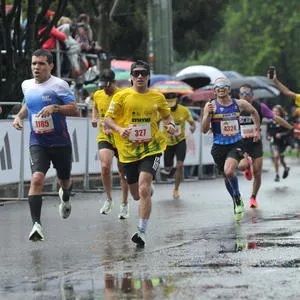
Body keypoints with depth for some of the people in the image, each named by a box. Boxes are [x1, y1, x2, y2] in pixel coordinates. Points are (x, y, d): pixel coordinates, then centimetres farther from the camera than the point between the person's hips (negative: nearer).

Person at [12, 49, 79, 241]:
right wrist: (19, 116, 9)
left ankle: (65, 197, 56)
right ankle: (36, 224, -24)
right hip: (37, 143, 2)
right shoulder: (26, 85, 6)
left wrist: (54, 107, -28)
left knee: (64, 180, 18)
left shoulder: (59, 85, -11)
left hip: (60, 143, -2)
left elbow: (75, 110, -15)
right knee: (37, 178, -21)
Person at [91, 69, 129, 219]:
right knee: (105, 167, -20)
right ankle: (108, 199, 0)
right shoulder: (97, 95, 4)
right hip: (104, 137, 2)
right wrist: (94, 118, 6)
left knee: (123, 173, 8)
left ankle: (124, 204, 25)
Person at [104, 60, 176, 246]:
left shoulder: (157, 97, 4)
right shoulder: (122, 96, -1)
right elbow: (108, 118, 1)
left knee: (143, 190, -19)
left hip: (151, 147, -1)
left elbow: (166, 115, 21)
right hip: (128, 149, 2)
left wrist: (171, 124, -1)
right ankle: (149, 189, 52)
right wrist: (119, 129, -18)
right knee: (136, 194, 12)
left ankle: (142, 232, -15)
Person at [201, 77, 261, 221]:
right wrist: (208, 114, -25)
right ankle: (237, 203, 36)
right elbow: (204, 130, -11)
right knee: (226, 176, 12)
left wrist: (257, 130, 21)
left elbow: (254, 112, 21)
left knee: (229, 171, -25)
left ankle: (237, 197, 0)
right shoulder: (211, 105, -7)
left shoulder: (239, 104, -1)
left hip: (236, 144, -1)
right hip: (219, 146, 1)